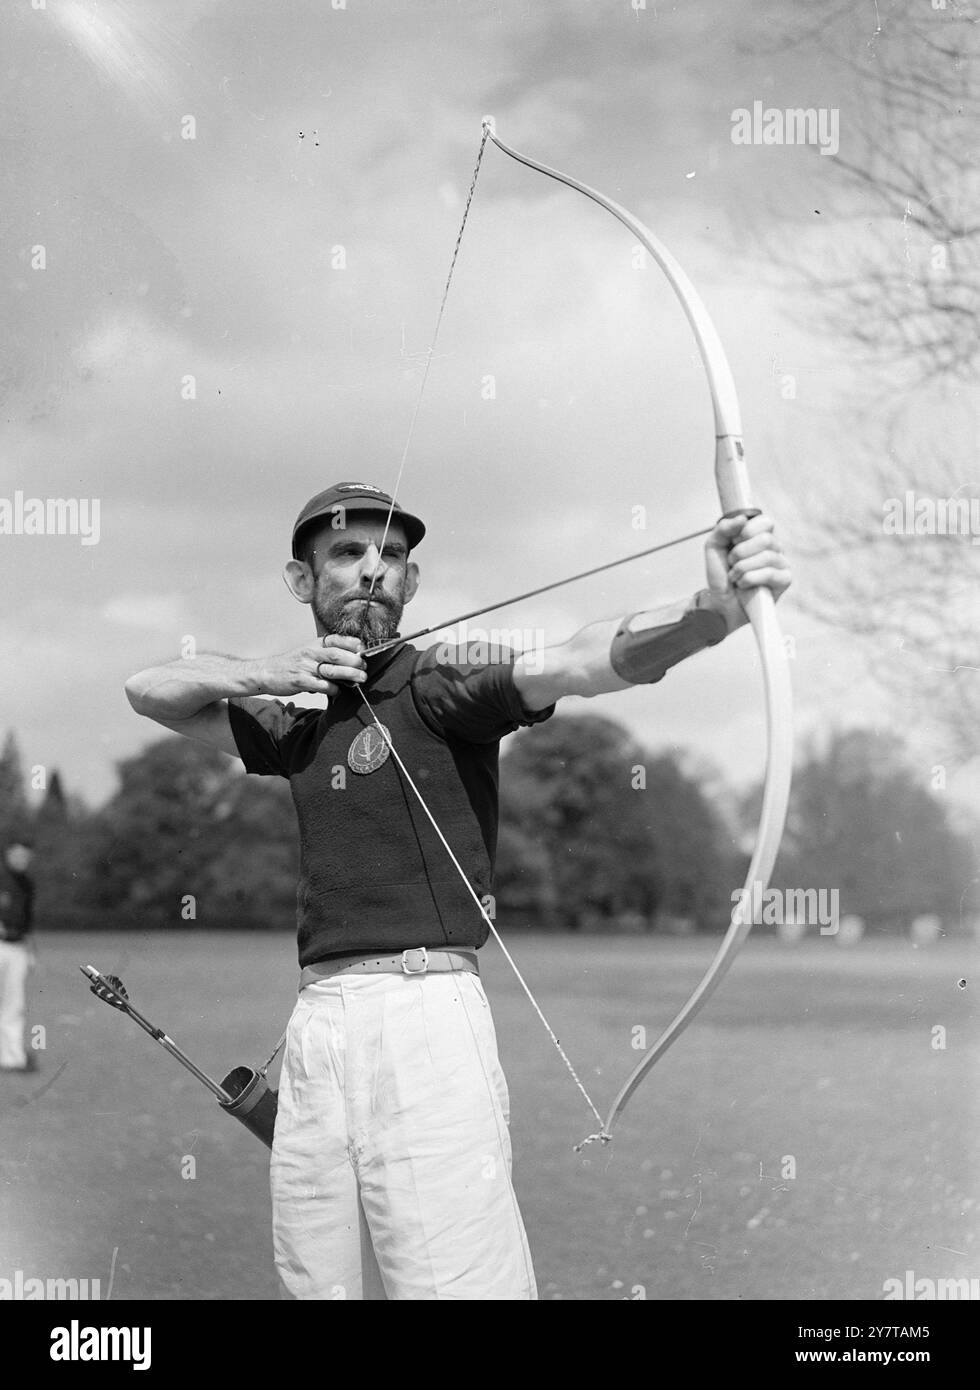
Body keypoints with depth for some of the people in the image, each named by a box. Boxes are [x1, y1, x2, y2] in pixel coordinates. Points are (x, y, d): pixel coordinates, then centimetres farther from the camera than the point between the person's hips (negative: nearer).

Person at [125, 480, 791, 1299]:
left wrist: (716, 610, -36)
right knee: (320, 1284, 6)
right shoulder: (303, 729, 18)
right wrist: (270, 673, 9)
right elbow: (149, 691, 28)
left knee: (456, 1281, -13)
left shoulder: (438, 690, 0)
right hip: (315, 1025, 6)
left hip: (425, 1013, -6)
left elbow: (577, 663, -18)